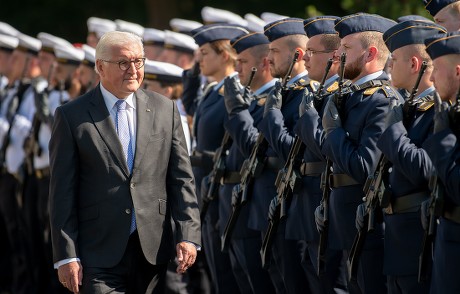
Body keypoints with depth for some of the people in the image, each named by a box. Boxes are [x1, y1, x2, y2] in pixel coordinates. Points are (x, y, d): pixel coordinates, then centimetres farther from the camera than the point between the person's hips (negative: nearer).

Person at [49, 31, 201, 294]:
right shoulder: (72, 116, 0)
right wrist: (67, 256, -7)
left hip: (153, 249, 3)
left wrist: (188, 235, -2)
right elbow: (62, 192, -2)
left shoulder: (165, 109, 9)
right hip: (99, 254, -3)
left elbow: (182, 179, 8)